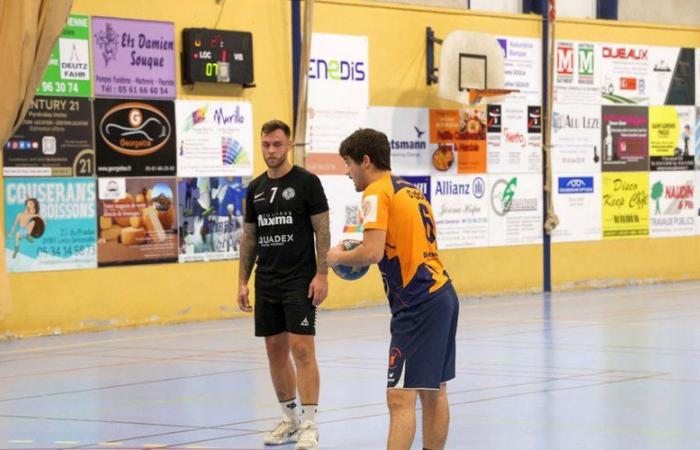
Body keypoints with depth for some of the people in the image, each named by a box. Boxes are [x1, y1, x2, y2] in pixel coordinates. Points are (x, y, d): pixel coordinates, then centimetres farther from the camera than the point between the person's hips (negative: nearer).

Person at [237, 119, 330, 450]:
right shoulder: (255, 188, 10)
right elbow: (249, 238, 15)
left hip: (300, 281, -6)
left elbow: (322, 231, -6)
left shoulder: (306, 182, -5)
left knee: (301, 348, -11)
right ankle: (289, 419, 20)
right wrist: (242, 281, 9)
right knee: (275, 349, 9)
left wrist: (321, 275, -14)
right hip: (267, 283, 6)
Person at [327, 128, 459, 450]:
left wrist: (338, 257, 0)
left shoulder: (377, 192, -8)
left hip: (417, 303, -9)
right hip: (441, 294, 10)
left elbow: (372, 253, -19)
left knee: (400, 398, -12)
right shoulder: (412, 191, 19)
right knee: (434, 392, 15)